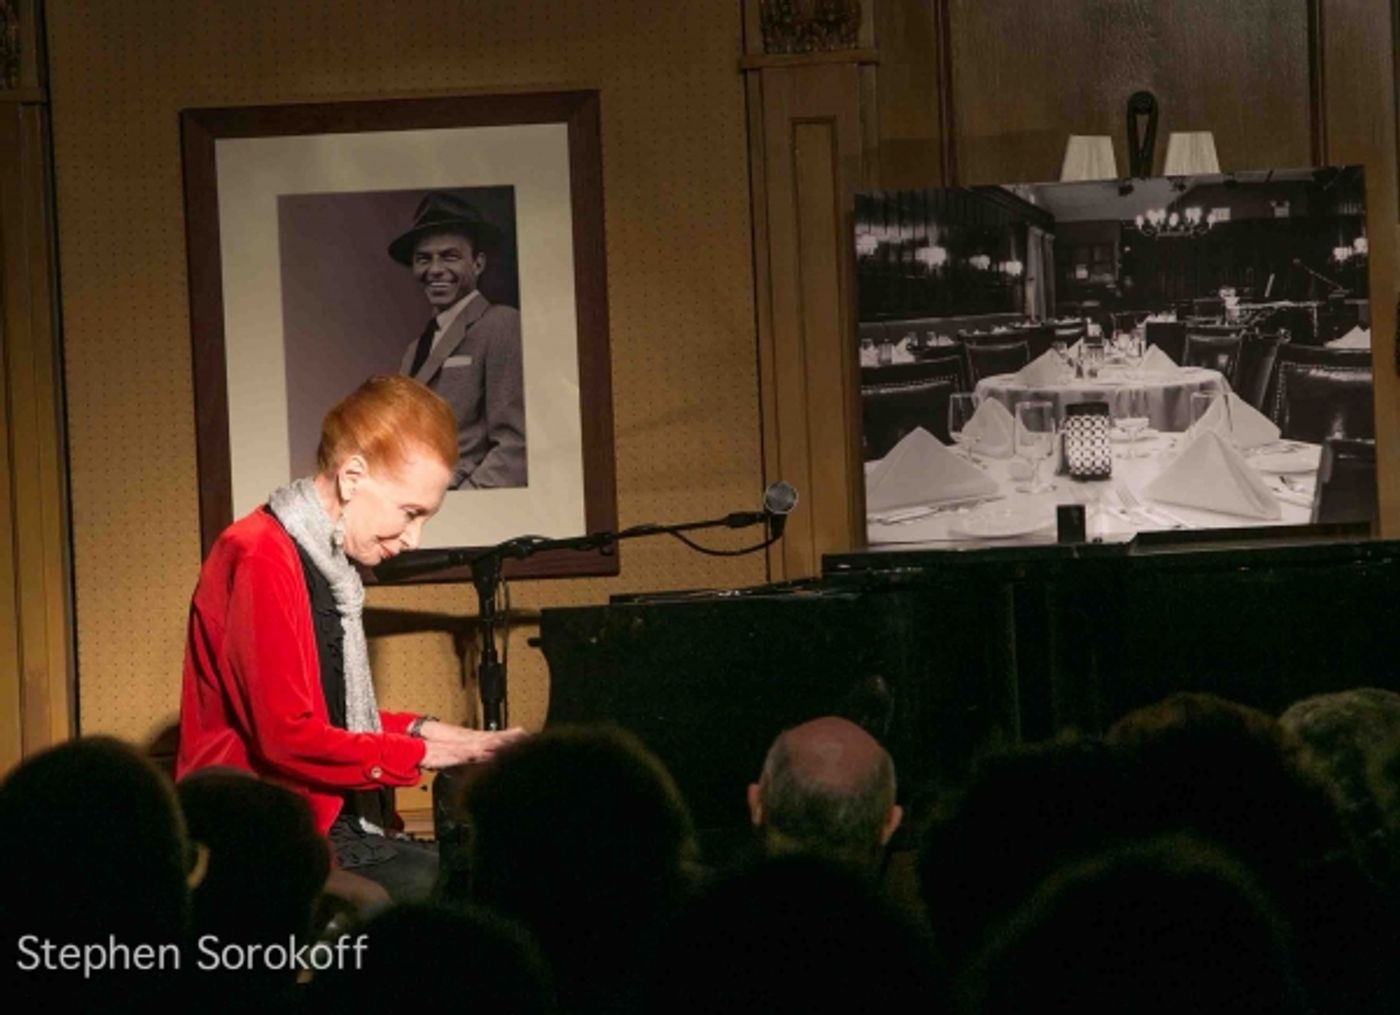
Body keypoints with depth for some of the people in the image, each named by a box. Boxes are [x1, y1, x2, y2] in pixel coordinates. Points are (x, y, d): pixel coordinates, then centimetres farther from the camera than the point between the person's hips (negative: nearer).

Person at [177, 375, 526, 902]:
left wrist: (419, 729, 10)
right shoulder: (260, 560, -14)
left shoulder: (325, 563, 17)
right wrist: (420, 753, -8)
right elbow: (287, 738, -18)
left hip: (328, 825, 10)